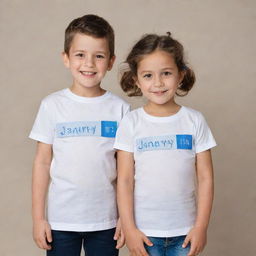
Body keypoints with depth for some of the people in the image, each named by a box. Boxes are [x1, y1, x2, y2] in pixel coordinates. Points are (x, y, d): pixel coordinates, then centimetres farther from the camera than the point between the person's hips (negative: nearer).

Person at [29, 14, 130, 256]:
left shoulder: (120, 108, -2)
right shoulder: (53, 105, -3)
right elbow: (42, 162, 1)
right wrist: (38, 217, 0)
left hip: (106, 220, 1)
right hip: (61, 219, 0)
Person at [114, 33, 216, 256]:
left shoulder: (194, 120, -2)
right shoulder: (131, 123, -4)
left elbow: (205, 178, -1)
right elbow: (124, 180, -4)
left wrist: (201, 226, -3)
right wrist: (129, 228, -7)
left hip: (185, 230, 1)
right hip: (144, 231, 0)